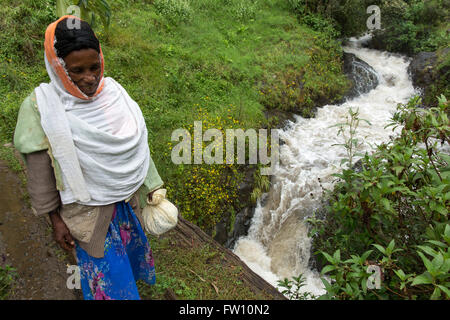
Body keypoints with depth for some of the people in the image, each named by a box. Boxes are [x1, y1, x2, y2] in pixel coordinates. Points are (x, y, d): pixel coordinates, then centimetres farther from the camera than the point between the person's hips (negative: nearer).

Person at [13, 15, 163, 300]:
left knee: (131, 251, 26)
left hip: (128, 200, 4)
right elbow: (40, 171, -10)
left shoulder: (113, 93, -7)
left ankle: (131, 282, 57)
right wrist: (55, 219, -5)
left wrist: (152, 188, 6)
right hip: (88, 211, -4)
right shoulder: (42, 107, -17)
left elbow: (136, 146, 1)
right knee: (107, 274, 11)